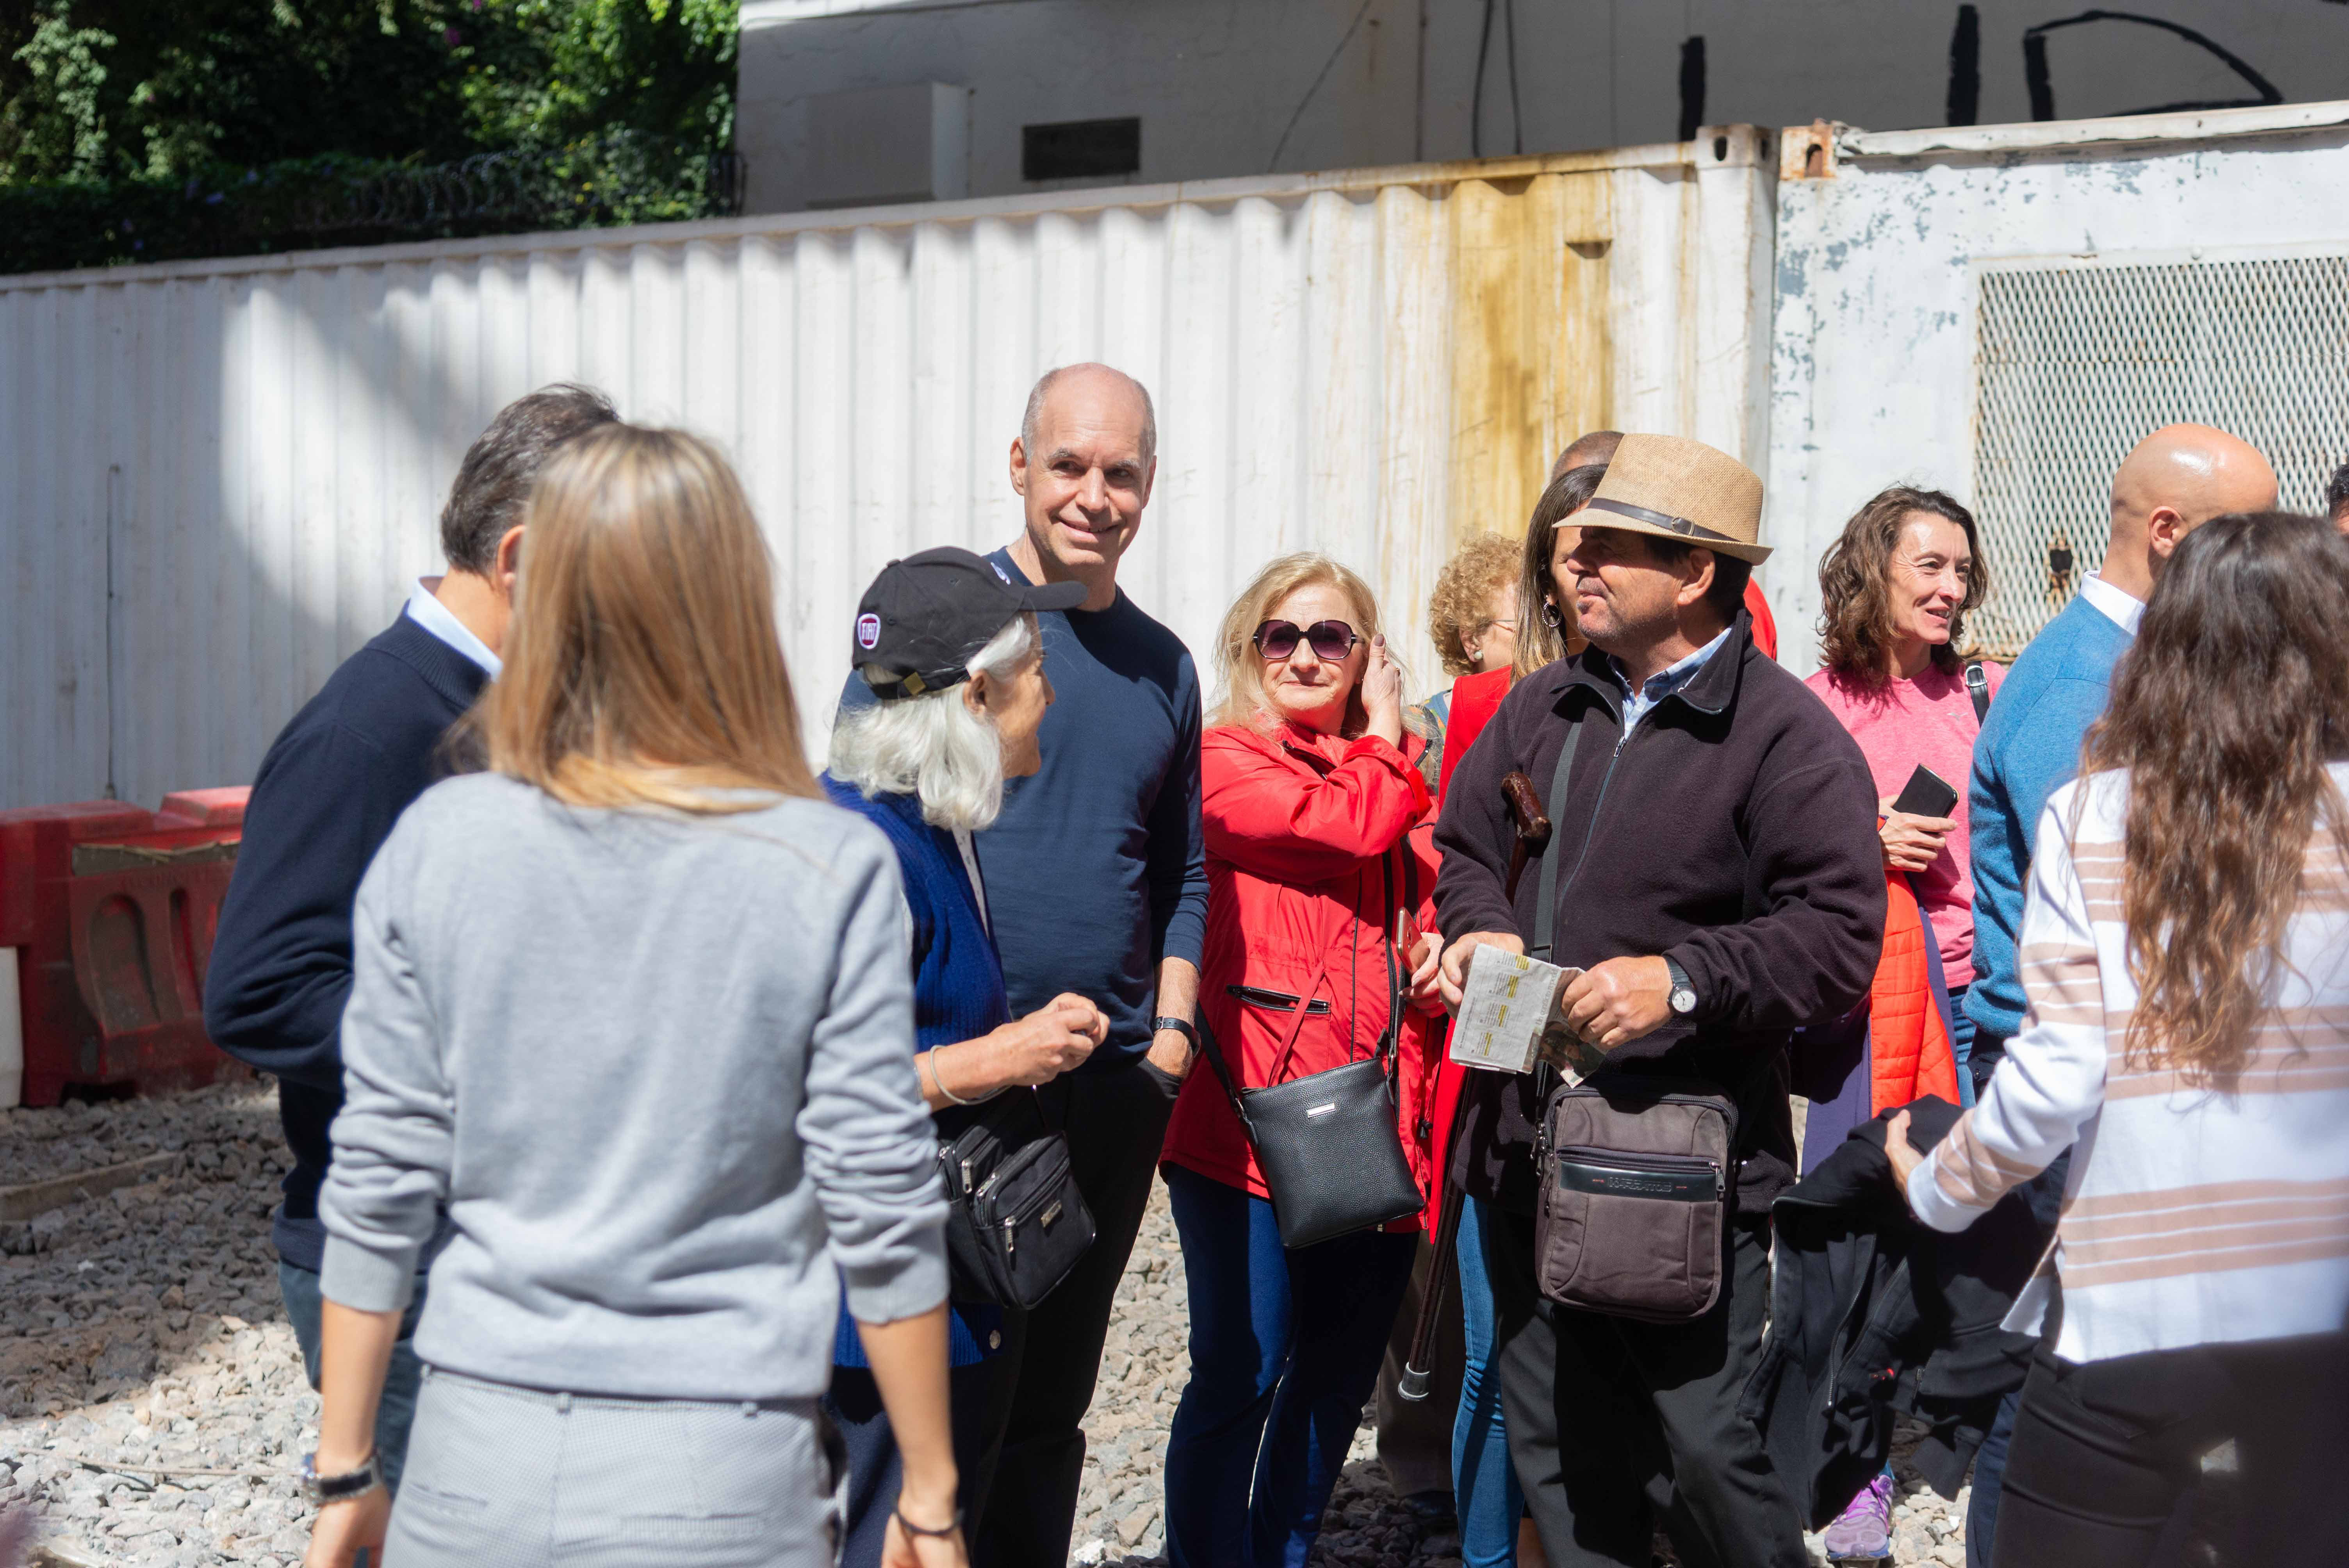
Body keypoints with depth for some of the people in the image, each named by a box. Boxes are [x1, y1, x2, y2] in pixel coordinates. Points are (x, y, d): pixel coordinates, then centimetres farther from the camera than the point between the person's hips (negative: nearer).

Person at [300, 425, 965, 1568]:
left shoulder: (435, 844, -6)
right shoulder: (831, 872, -11)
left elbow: (377, 1193, -1)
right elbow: (881, 1216, -9)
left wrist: (344, 1474, 9)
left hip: (480, 1467, 2)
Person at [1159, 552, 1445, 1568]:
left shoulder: (1394, 774, 16)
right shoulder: (1228, 760, -3)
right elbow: (1350, 823, -17)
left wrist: (1442, 959, 3)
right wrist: (1384, 733, 2)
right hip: (1253, 1120, -6)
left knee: (1339, 1374, 14)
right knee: (1240, 1376, -3)